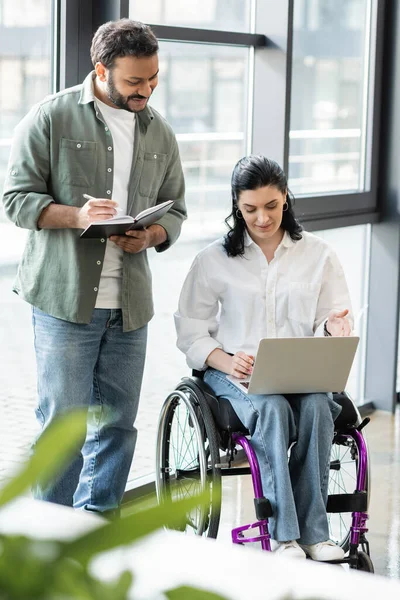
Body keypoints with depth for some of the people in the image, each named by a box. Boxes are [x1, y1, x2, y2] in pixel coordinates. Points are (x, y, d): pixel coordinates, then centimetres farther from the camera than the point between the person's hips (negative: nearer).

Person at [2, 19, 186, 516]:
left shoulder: (159, 134, 13)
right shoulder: (52, 118, -2)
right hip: (64, 299, -5)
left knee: (117, 423, 9)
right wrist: (76, 216, -20)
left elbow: (175, 209, 18)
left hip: (130, 305, 5)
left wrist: (152, 234, -5)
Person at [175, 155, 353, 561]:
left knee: (317, 407, -33)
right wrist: (227, 362, -15)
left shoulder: (317, 254, 11)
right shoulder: (215, 260, 7)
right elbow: (190, 332, 5)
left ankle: (313, 531, -27)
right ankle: (284, 535, -32)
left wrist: (335, 325, -16)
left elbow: (333, 316, 10)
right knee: (273, 409, -34)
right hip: (235, 372, -1)